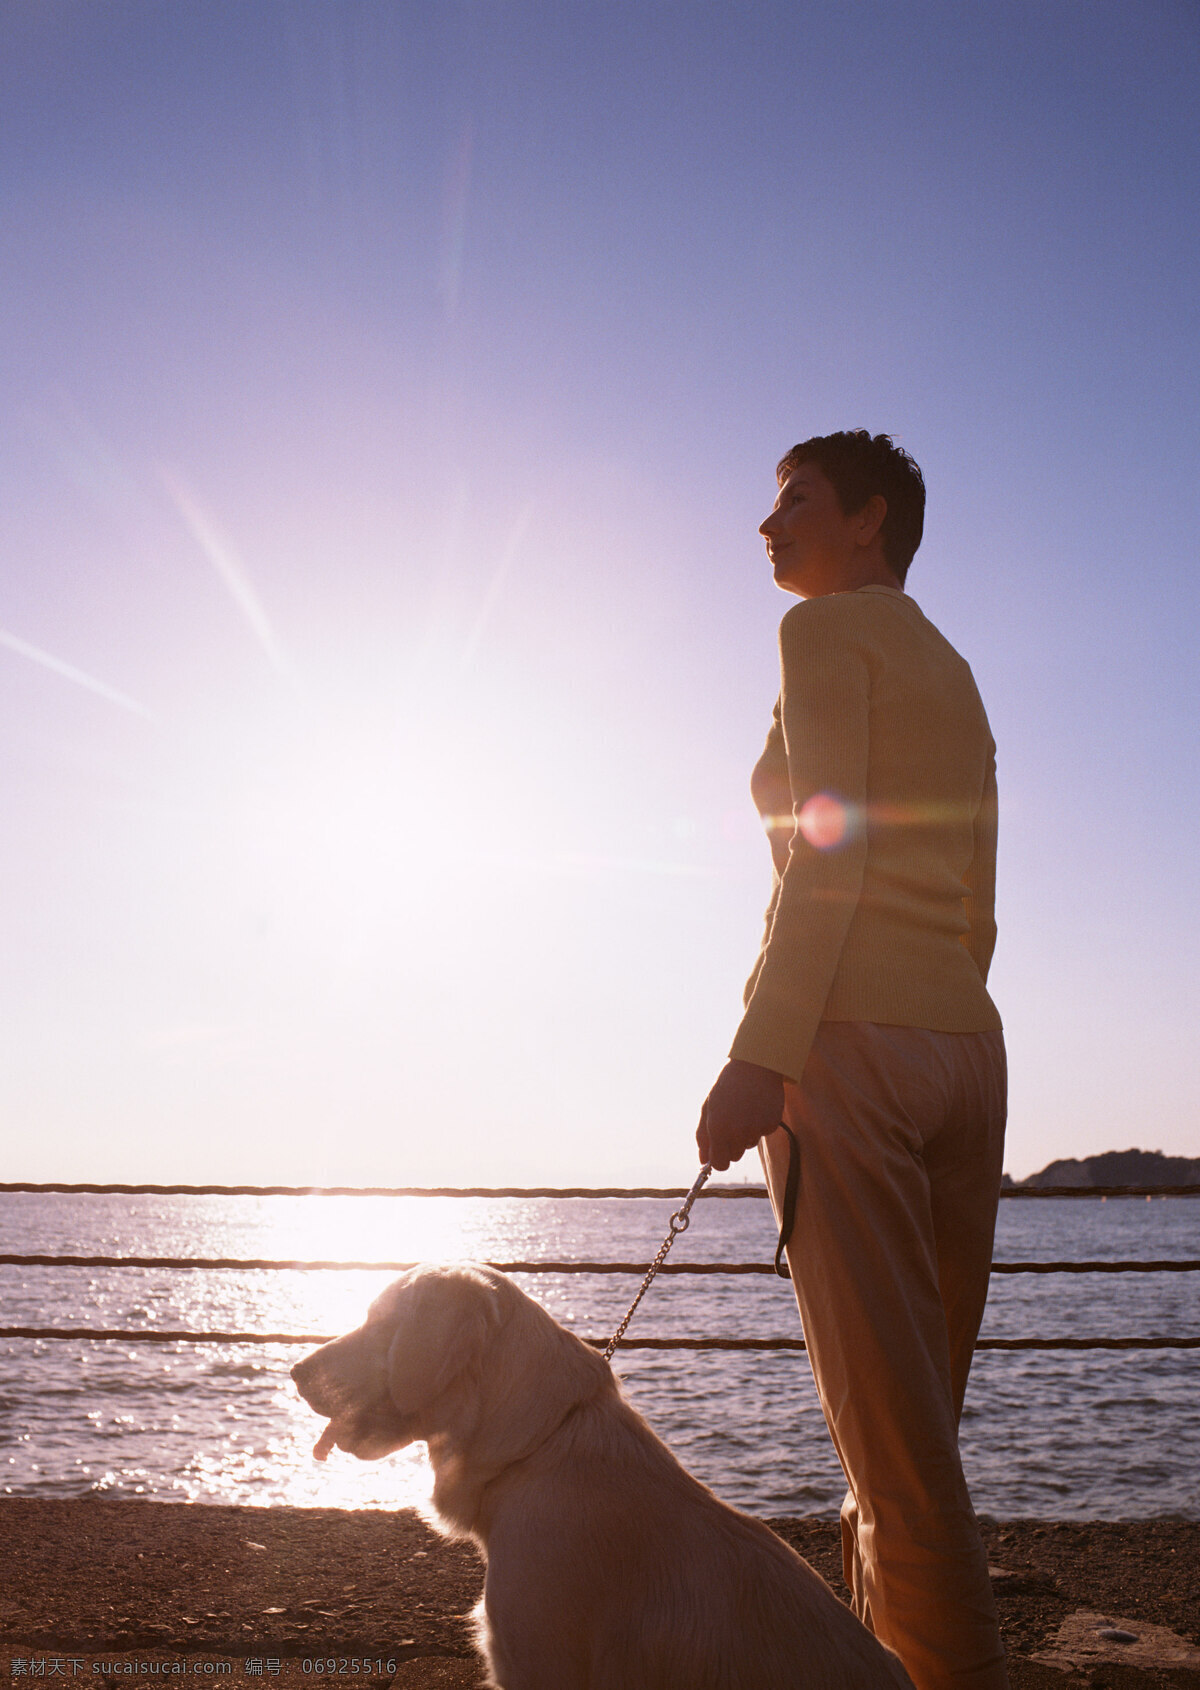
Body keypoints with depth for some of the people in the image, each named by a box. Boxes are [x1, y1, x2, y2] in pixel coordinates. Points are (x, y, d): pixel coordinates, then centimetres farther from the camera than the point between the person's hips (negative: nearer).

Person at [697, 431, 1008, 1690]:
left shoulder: (827, 630, -1)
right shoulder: (957, 682, 23)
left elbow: (832, 845, -15)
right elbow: (973, 913, 19)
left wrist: (759, 1054, -20)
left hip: (846, 1037, -9)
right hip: (964, 1043, 9)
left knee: (889, 1425, -4)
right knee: (919, 1413, 13)